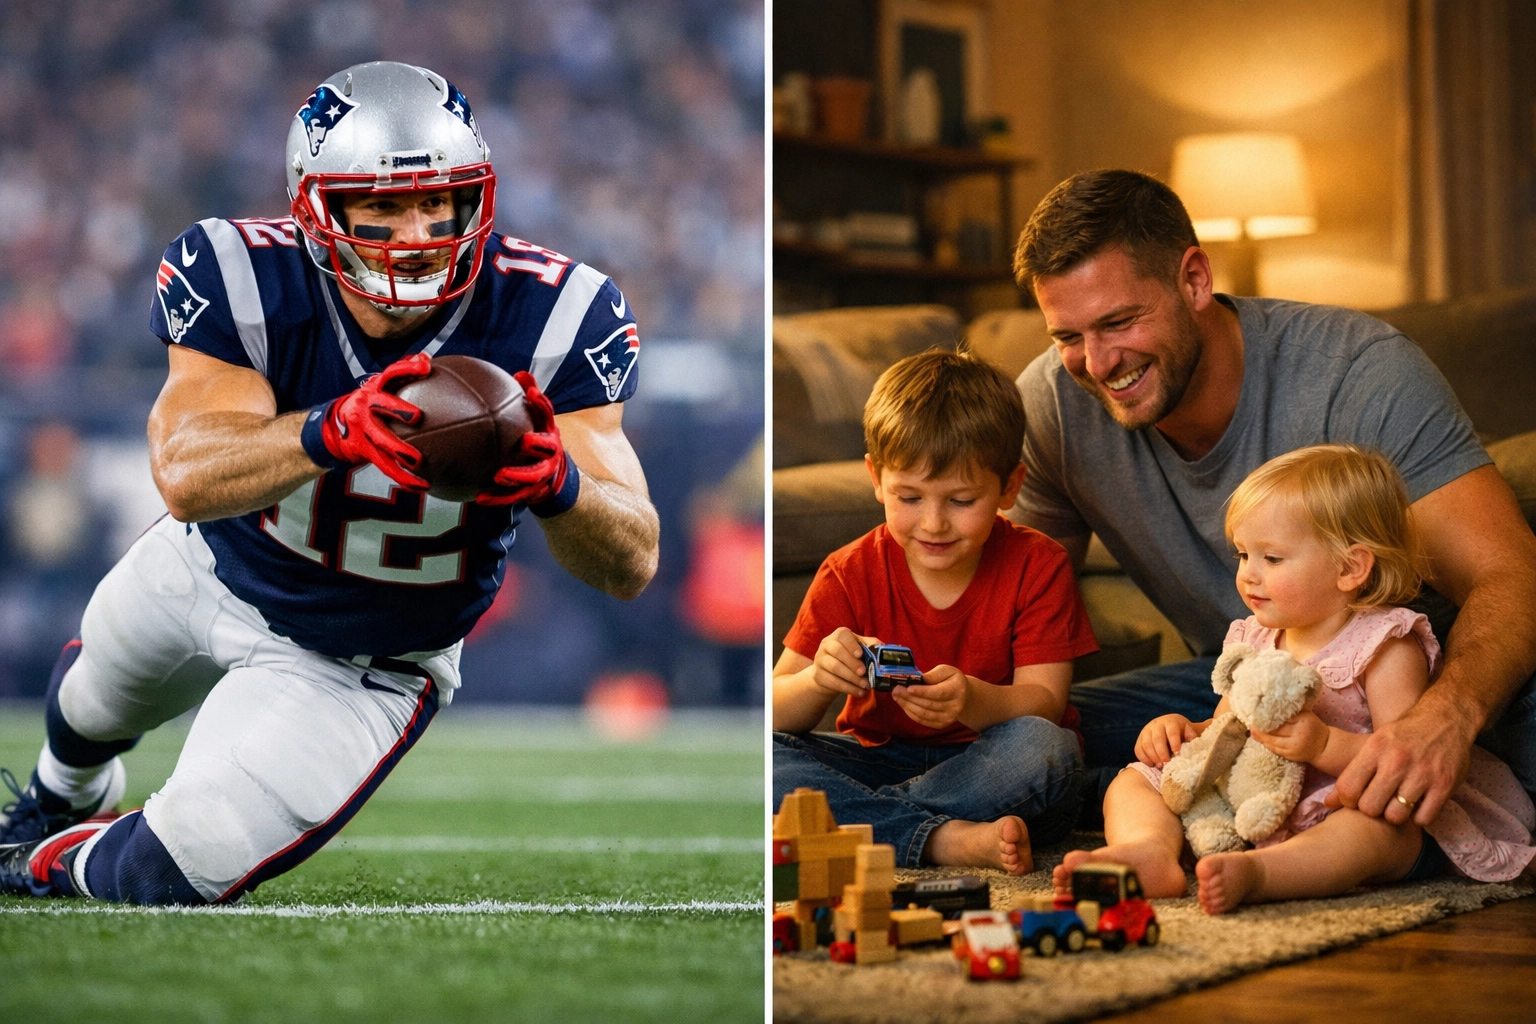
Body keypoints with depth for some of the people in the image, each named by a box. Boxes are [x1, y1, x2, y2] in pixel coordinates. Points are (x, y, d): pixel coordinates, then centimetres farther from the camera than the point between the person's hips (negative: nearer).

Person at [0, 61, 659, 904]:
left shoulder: (549, 319, -31)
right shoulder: (241, 281, -30)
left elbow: (632, 566, -33)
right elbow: (185, 476, -45)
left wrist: (557, 481, -57)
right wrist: (333, 431, -64)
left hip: (356, 668, -2)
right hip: (210, 572, 2)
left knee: (184, 869, -4)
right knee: (95, 699, 31)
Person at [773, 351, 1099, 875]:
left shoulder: (1037, 566, -6)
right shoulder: (850, 575, -3)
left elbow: (1044, 703, -15)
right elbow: (775, 717, -8)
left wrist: (972, 701, -38)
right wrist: (818, 680, -32)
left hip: (991, 772, -2)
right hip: (877, 759, 2)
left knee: (1041, 750, -36)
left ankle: (845, 816, -25)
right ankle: (949, 840, -33)